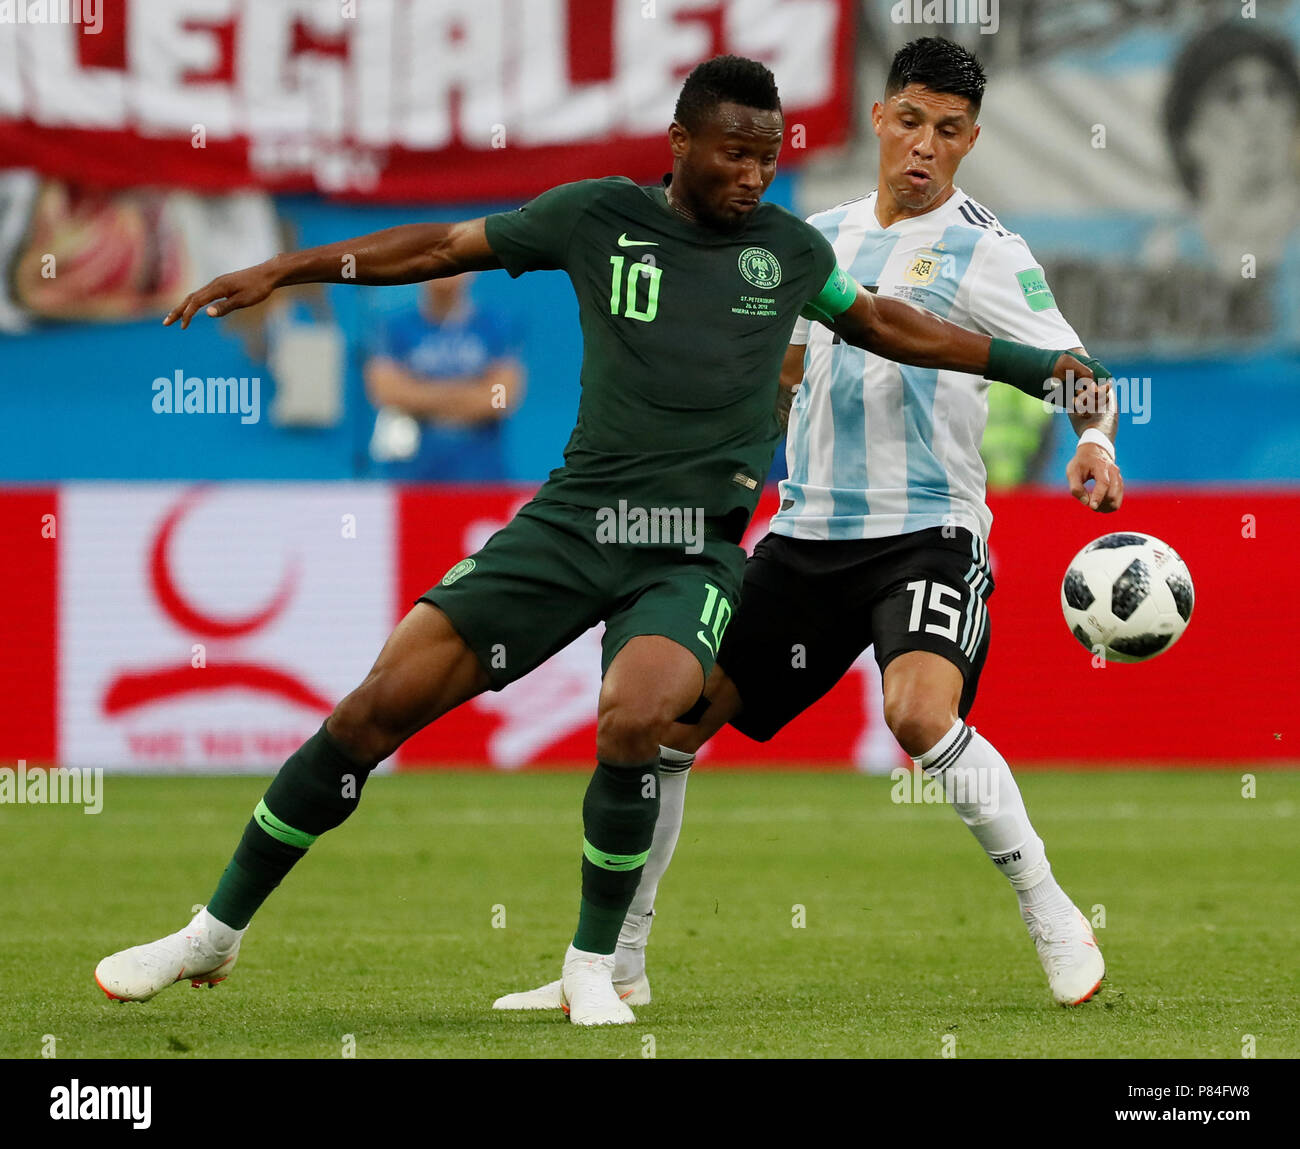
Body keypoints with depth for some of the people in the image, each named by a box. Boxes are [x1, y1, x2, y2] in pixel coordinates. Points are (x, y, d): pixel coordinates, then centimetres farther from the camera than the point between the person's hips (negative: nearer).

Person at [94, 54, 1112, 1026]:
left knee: (633, 717, -31)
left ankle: (593, 964, -8)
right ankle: (219, 931, 8)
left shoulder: (790, 249, 8)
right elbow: (443, 247, 8)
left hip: (694, 552, 0)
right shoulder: (598, 217, 3)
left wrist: (1031, 365, 25)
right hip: (574, 518, 0)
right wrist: (284, 271, 7)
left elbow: (883, 323, 24)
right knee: (381, 705, -7)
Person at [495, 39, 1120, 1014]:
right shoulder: (823, 236, 13)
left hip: (927, 531, -6)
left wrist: (1095, 443, -31)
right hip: (807, 533, 6)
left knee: (920, 714, -30)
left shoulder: (984, 254, -4)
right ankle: (618, 965, 12)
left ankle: (1053, 920, -12)